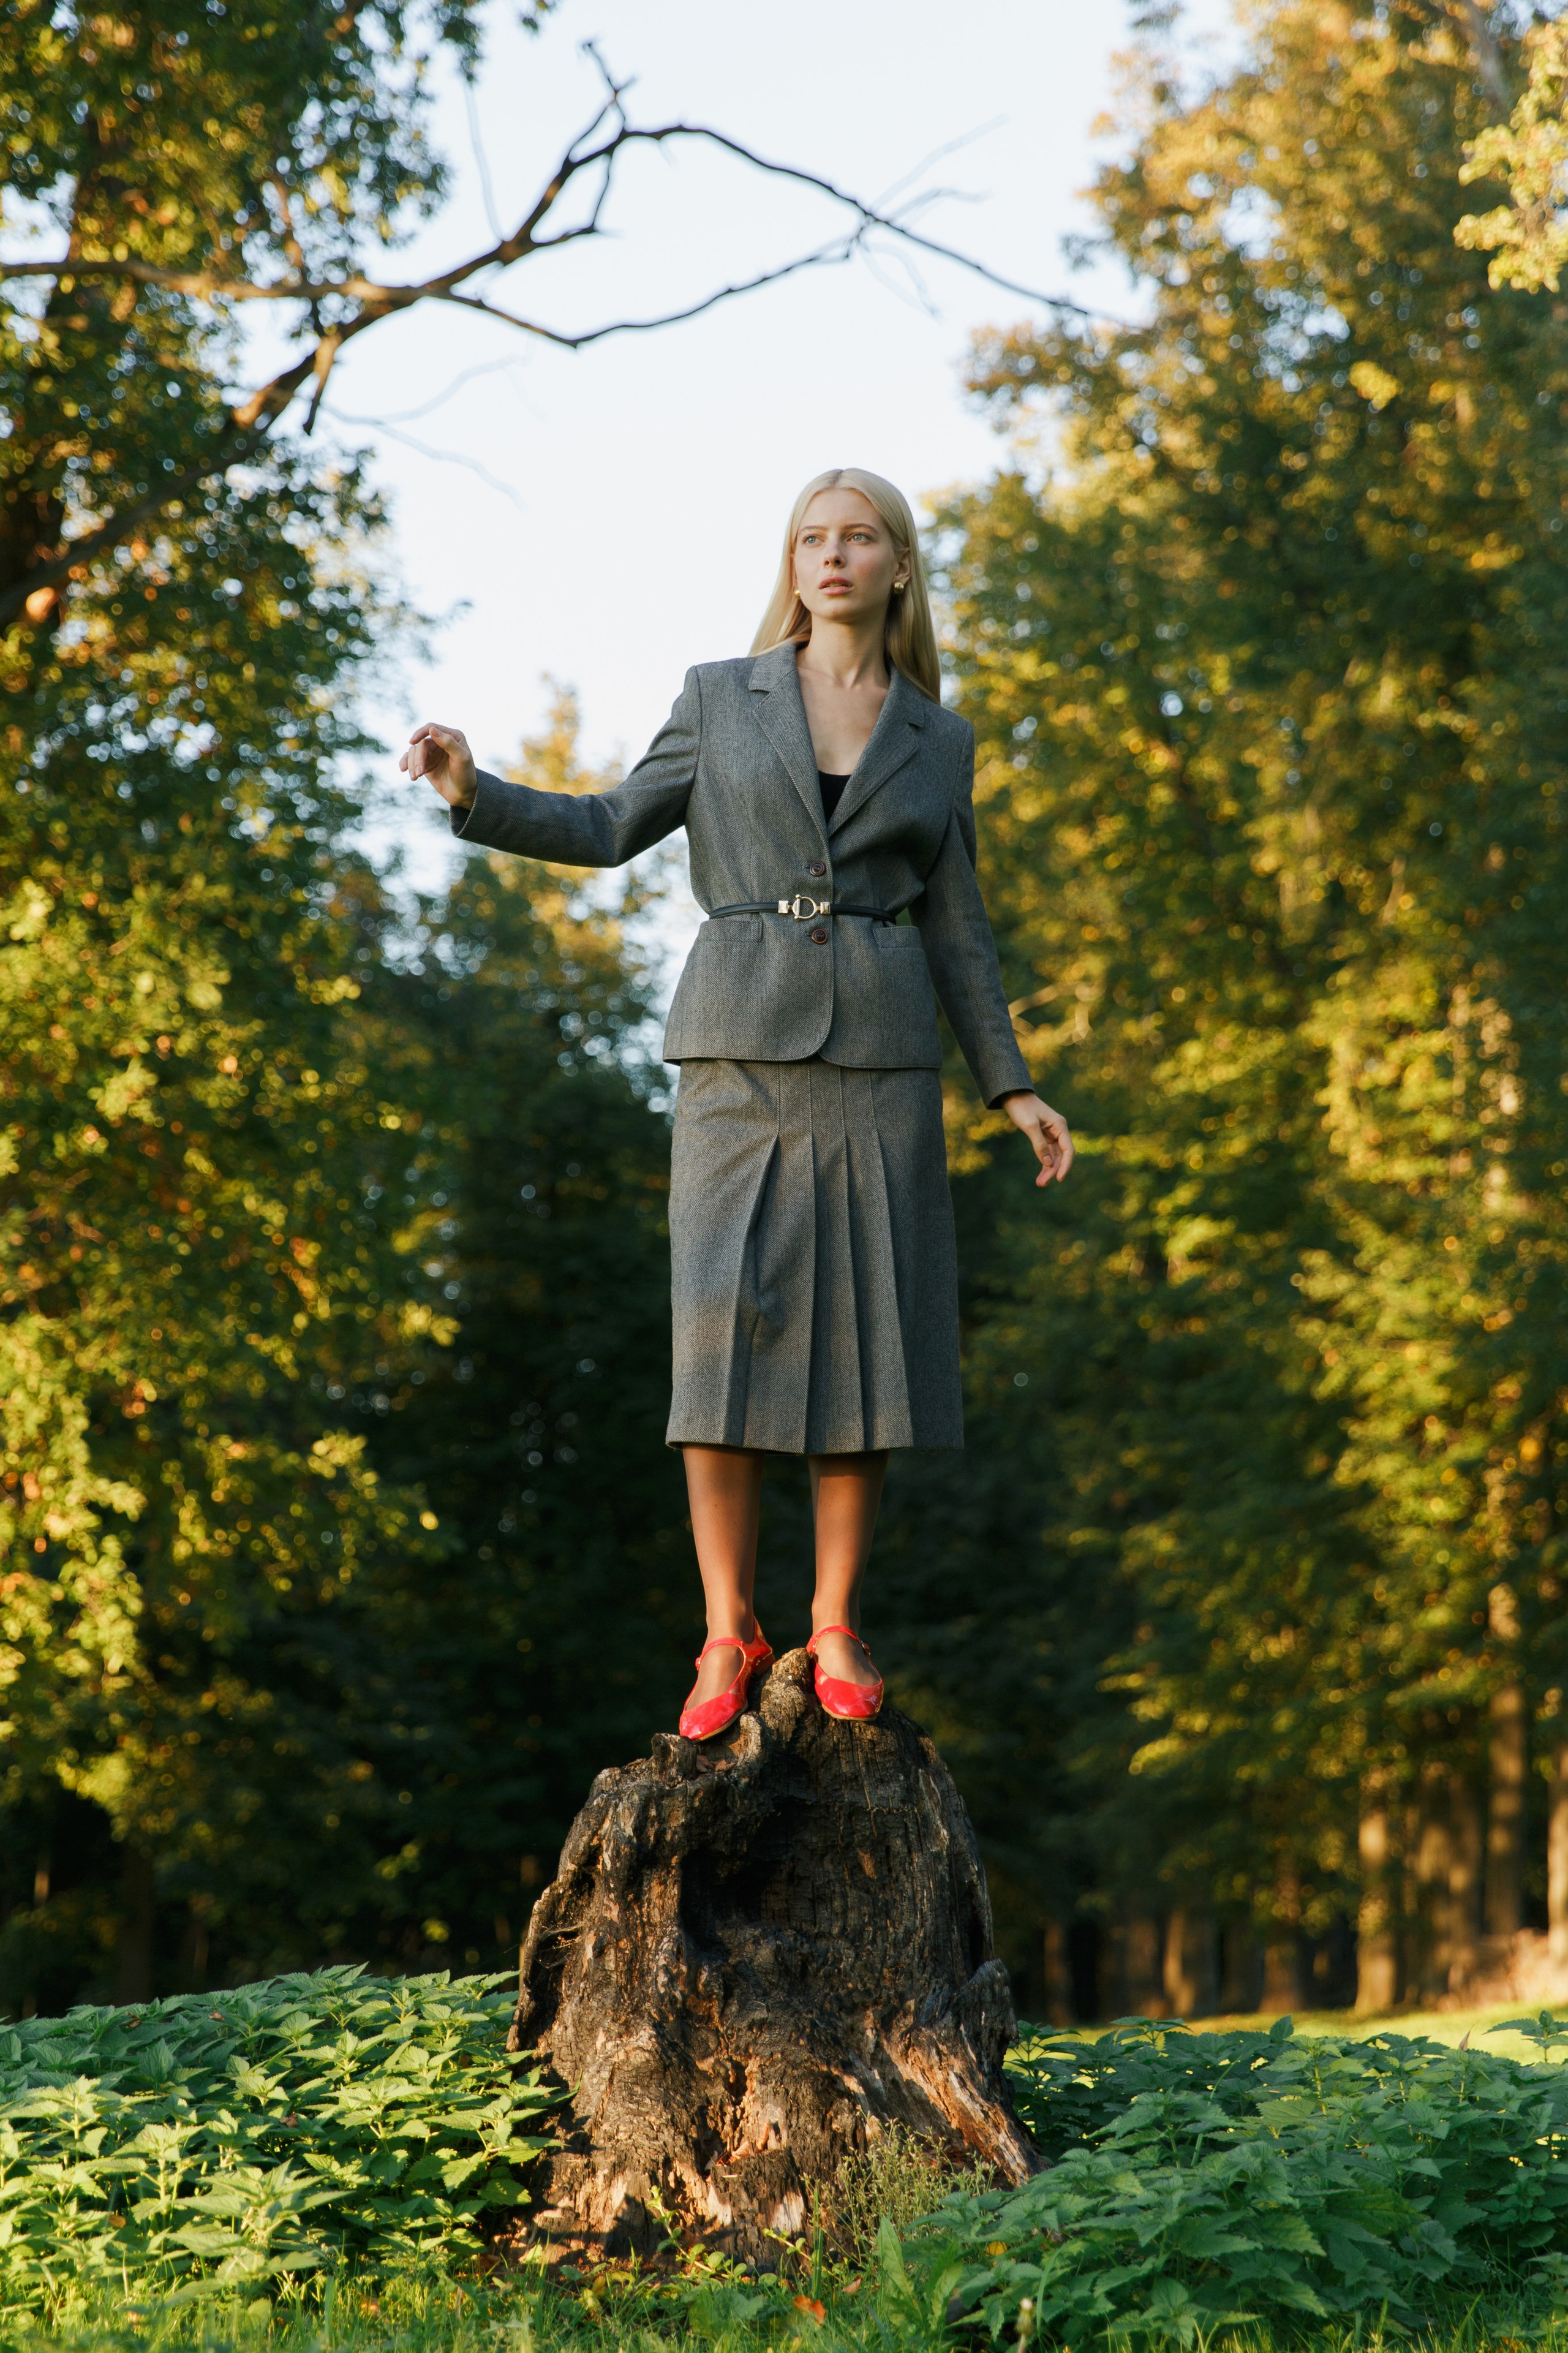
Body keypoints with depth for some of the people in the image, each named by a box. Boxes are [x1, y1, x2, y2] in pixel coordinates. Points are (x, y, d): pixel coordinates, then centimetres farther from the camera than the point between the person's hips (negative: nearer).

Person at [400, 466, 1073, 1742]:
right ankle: (730, 1635, 0)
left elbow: (955, 928, 14)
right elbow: (613, 830, 10)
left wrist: (1014, 1087, 8)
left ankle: (837, 1627, 8)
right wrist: (478, 793, -6)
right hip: (741, 1049, -1)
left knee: (869, 1335, -4)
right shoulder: (722, 696, 9)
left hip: (881, 1058, 1)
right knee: (728, 1333, -10)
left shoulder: (939, 741, 11)